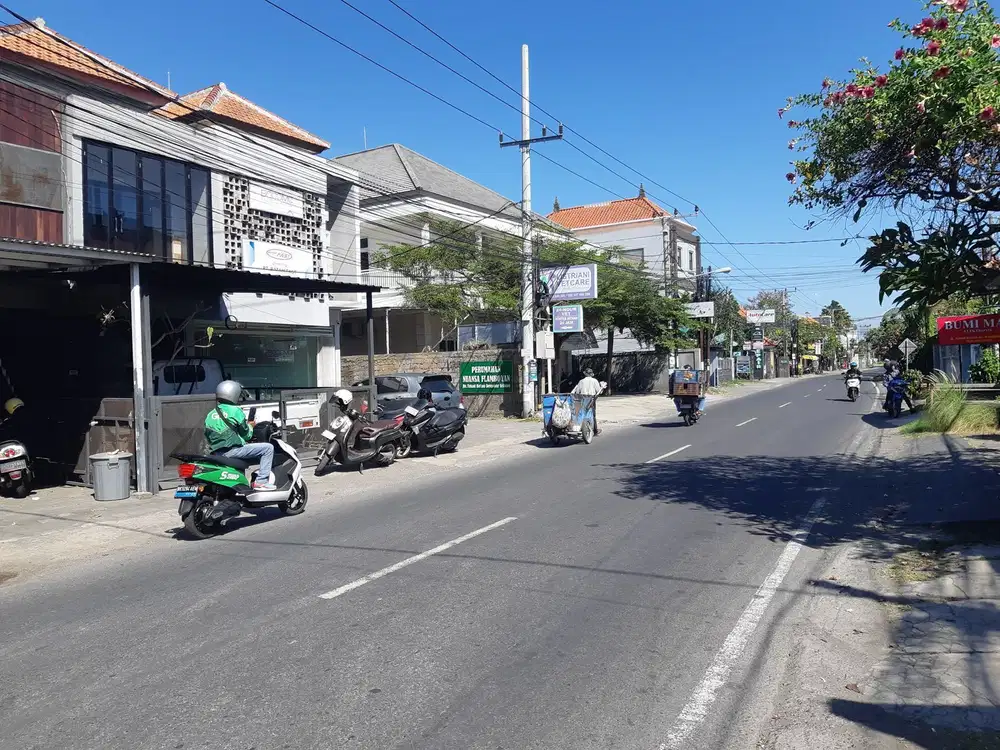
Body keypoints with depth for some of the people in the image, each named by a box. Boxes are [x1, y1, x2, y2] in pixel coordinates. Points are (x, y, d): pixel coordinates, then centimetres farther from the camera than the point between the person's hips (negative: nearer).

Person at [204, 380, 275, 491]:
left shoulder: (210, 415, 13)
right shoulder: (235, 411, -6)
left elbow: (208, 436, 18)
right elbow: (246, 435, -2)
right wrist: (250, 426, 18)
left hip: (216, 454, 8)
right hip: (232, 450, -8)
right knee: (268, 448, -5)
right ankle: (261, 481, -11)